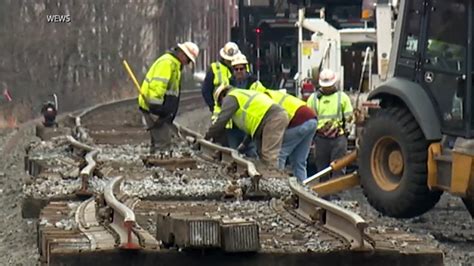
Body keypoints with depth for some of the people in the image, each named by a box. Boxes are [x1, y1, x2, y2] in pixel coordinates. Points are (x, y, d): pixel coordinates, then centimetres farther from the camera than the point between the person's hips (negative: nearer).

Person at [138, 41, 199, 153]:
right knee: (163, 141, -13)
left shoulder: (174, 64, 19)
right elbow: (156, 87, -24)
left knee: (158, 141, 15)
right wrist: (155, 111, -25)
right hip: (154, 110, -11)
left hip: (162, 111, 11)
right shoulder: (167, 63, -16)